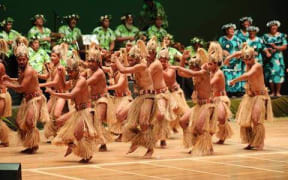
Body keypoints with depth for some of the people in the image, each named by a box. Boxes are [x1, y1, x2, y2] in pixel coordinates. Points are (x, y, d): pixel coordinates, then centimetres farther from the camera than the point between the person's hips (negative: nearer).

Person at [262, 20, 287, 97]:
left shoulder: (281, 35, 6)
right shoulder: (266, 36, 8)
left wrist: (276, 47, -12)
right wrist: (268, 50, -14)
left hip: (279, 58, -1)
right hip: (269, 58, 1)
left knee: (279, 73, -6)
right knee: (270, 74, -3)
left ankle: (278, 92, -1)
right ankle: (272, 92, 6)